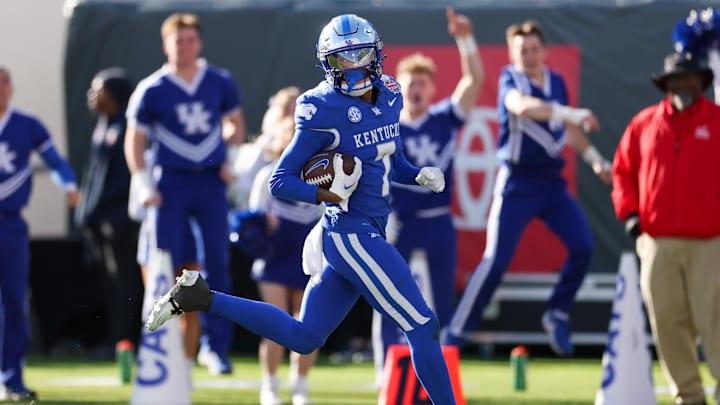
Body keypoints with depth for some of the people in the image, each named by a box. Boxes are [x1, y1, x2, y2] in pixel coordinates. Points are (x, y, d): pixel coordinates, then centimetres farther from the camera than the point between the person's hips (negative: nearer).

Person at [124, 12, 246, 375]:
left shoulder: (220, 83, 4)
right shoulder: (152, 90, -3)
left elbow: (236, 124, 20)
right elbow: (134, 141, 3)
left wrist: (230, 158, 5)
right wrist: (144, 186, -8)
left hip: (211, 183, 2)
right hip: (171, 183, -2)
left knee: (217, 265, -1)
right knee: (166, 267, -4)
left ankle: (218, 347, 5)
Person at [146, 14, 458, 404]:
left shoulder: (388, 96, 7)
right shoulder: (324, 113, -15)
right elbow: (279, 181, -12)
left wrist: (421, 175, 1)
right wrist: (333, 196, -25)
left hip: (367, 235, 9)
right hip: (353, 236, -9)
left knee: (301, 337, 13)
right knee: (421, 326, -6)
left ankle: (199, 296, 16)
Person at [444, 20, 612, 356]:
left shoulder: (556, 82, 10)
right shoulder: (510, 79, -9)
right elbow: (521, 106, -33)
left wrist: (593, 157, 16)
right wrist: (570, 113, -43)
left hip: (552, 182, 6)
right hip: (517, 183, -6)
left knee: (582, 246, -5)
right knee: (496, 259, -11)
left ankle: (557, 315, 14)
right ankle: (455, 333, -5)